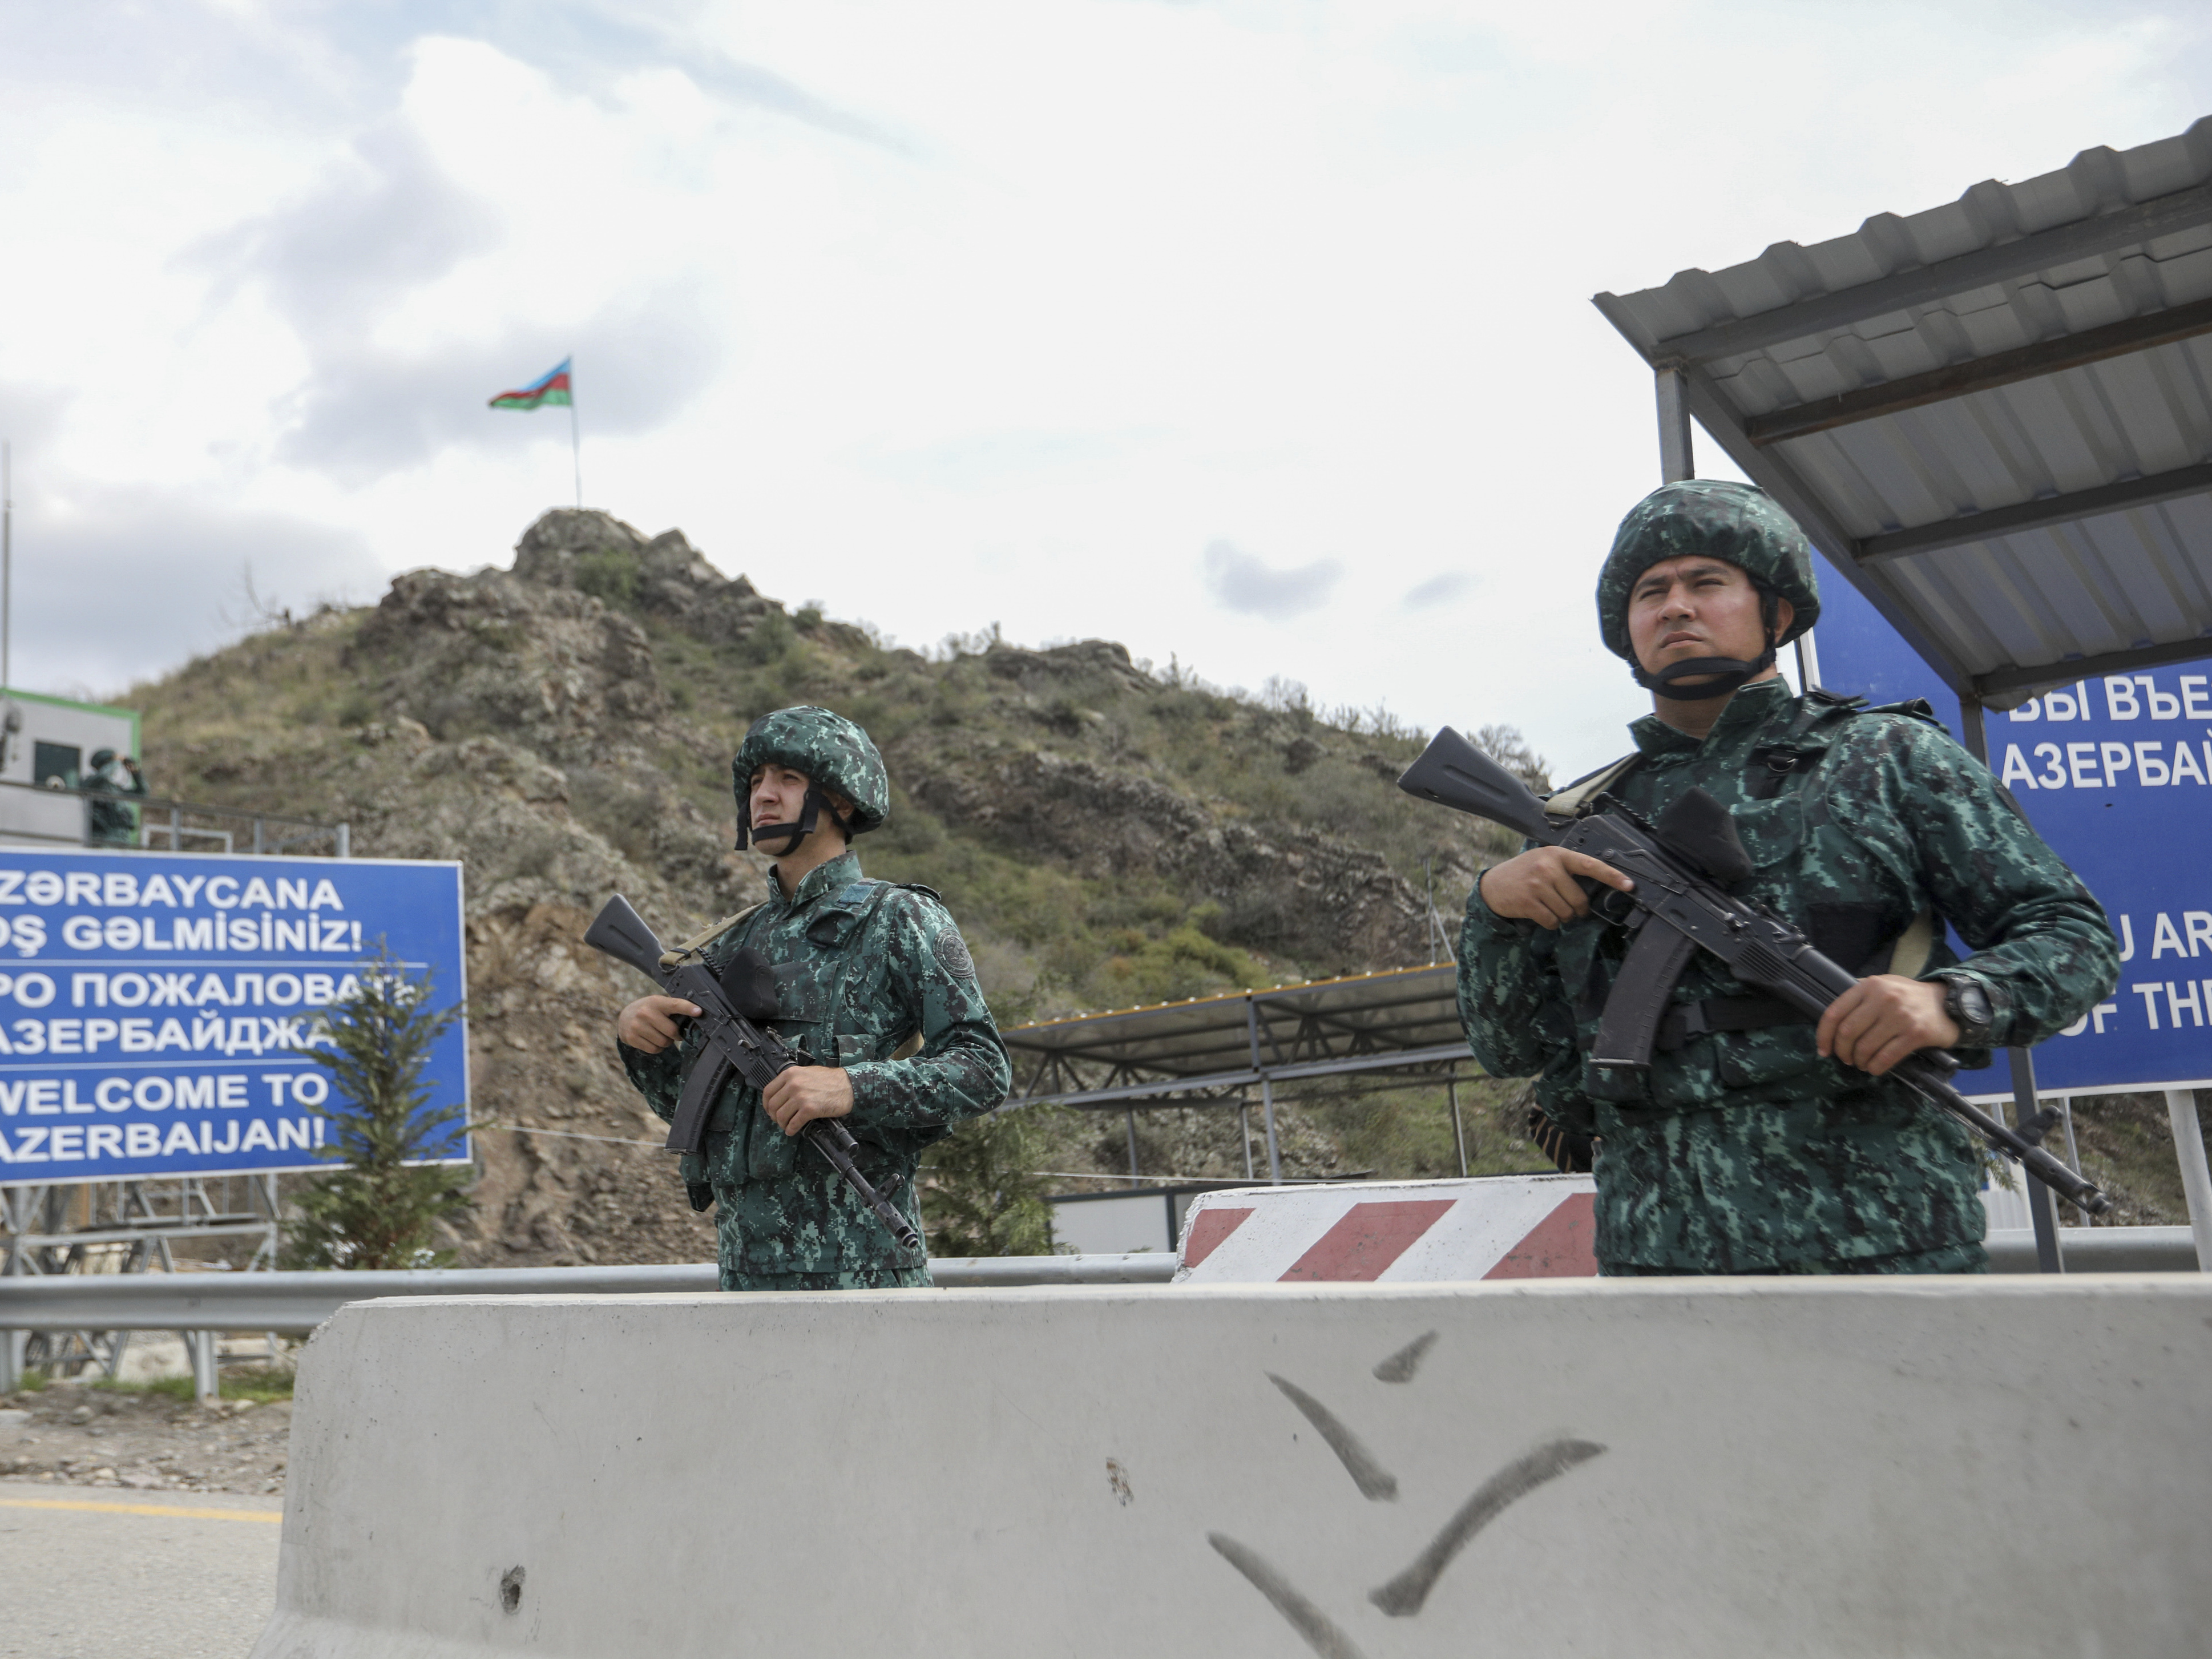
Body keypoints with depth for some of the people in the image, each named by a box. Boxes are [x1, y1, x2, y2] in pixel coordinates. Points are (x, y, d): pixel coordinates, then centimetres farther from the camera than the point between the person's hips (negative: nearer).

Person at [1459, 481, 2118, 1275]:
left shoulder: (1893, 757, 5)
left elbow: (2073, 933, 3)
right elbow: (1510, 1046, 12)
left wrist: (1955, 1003, -17)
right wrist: (1494, 906, -6)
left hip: (1874, 1247, -2)